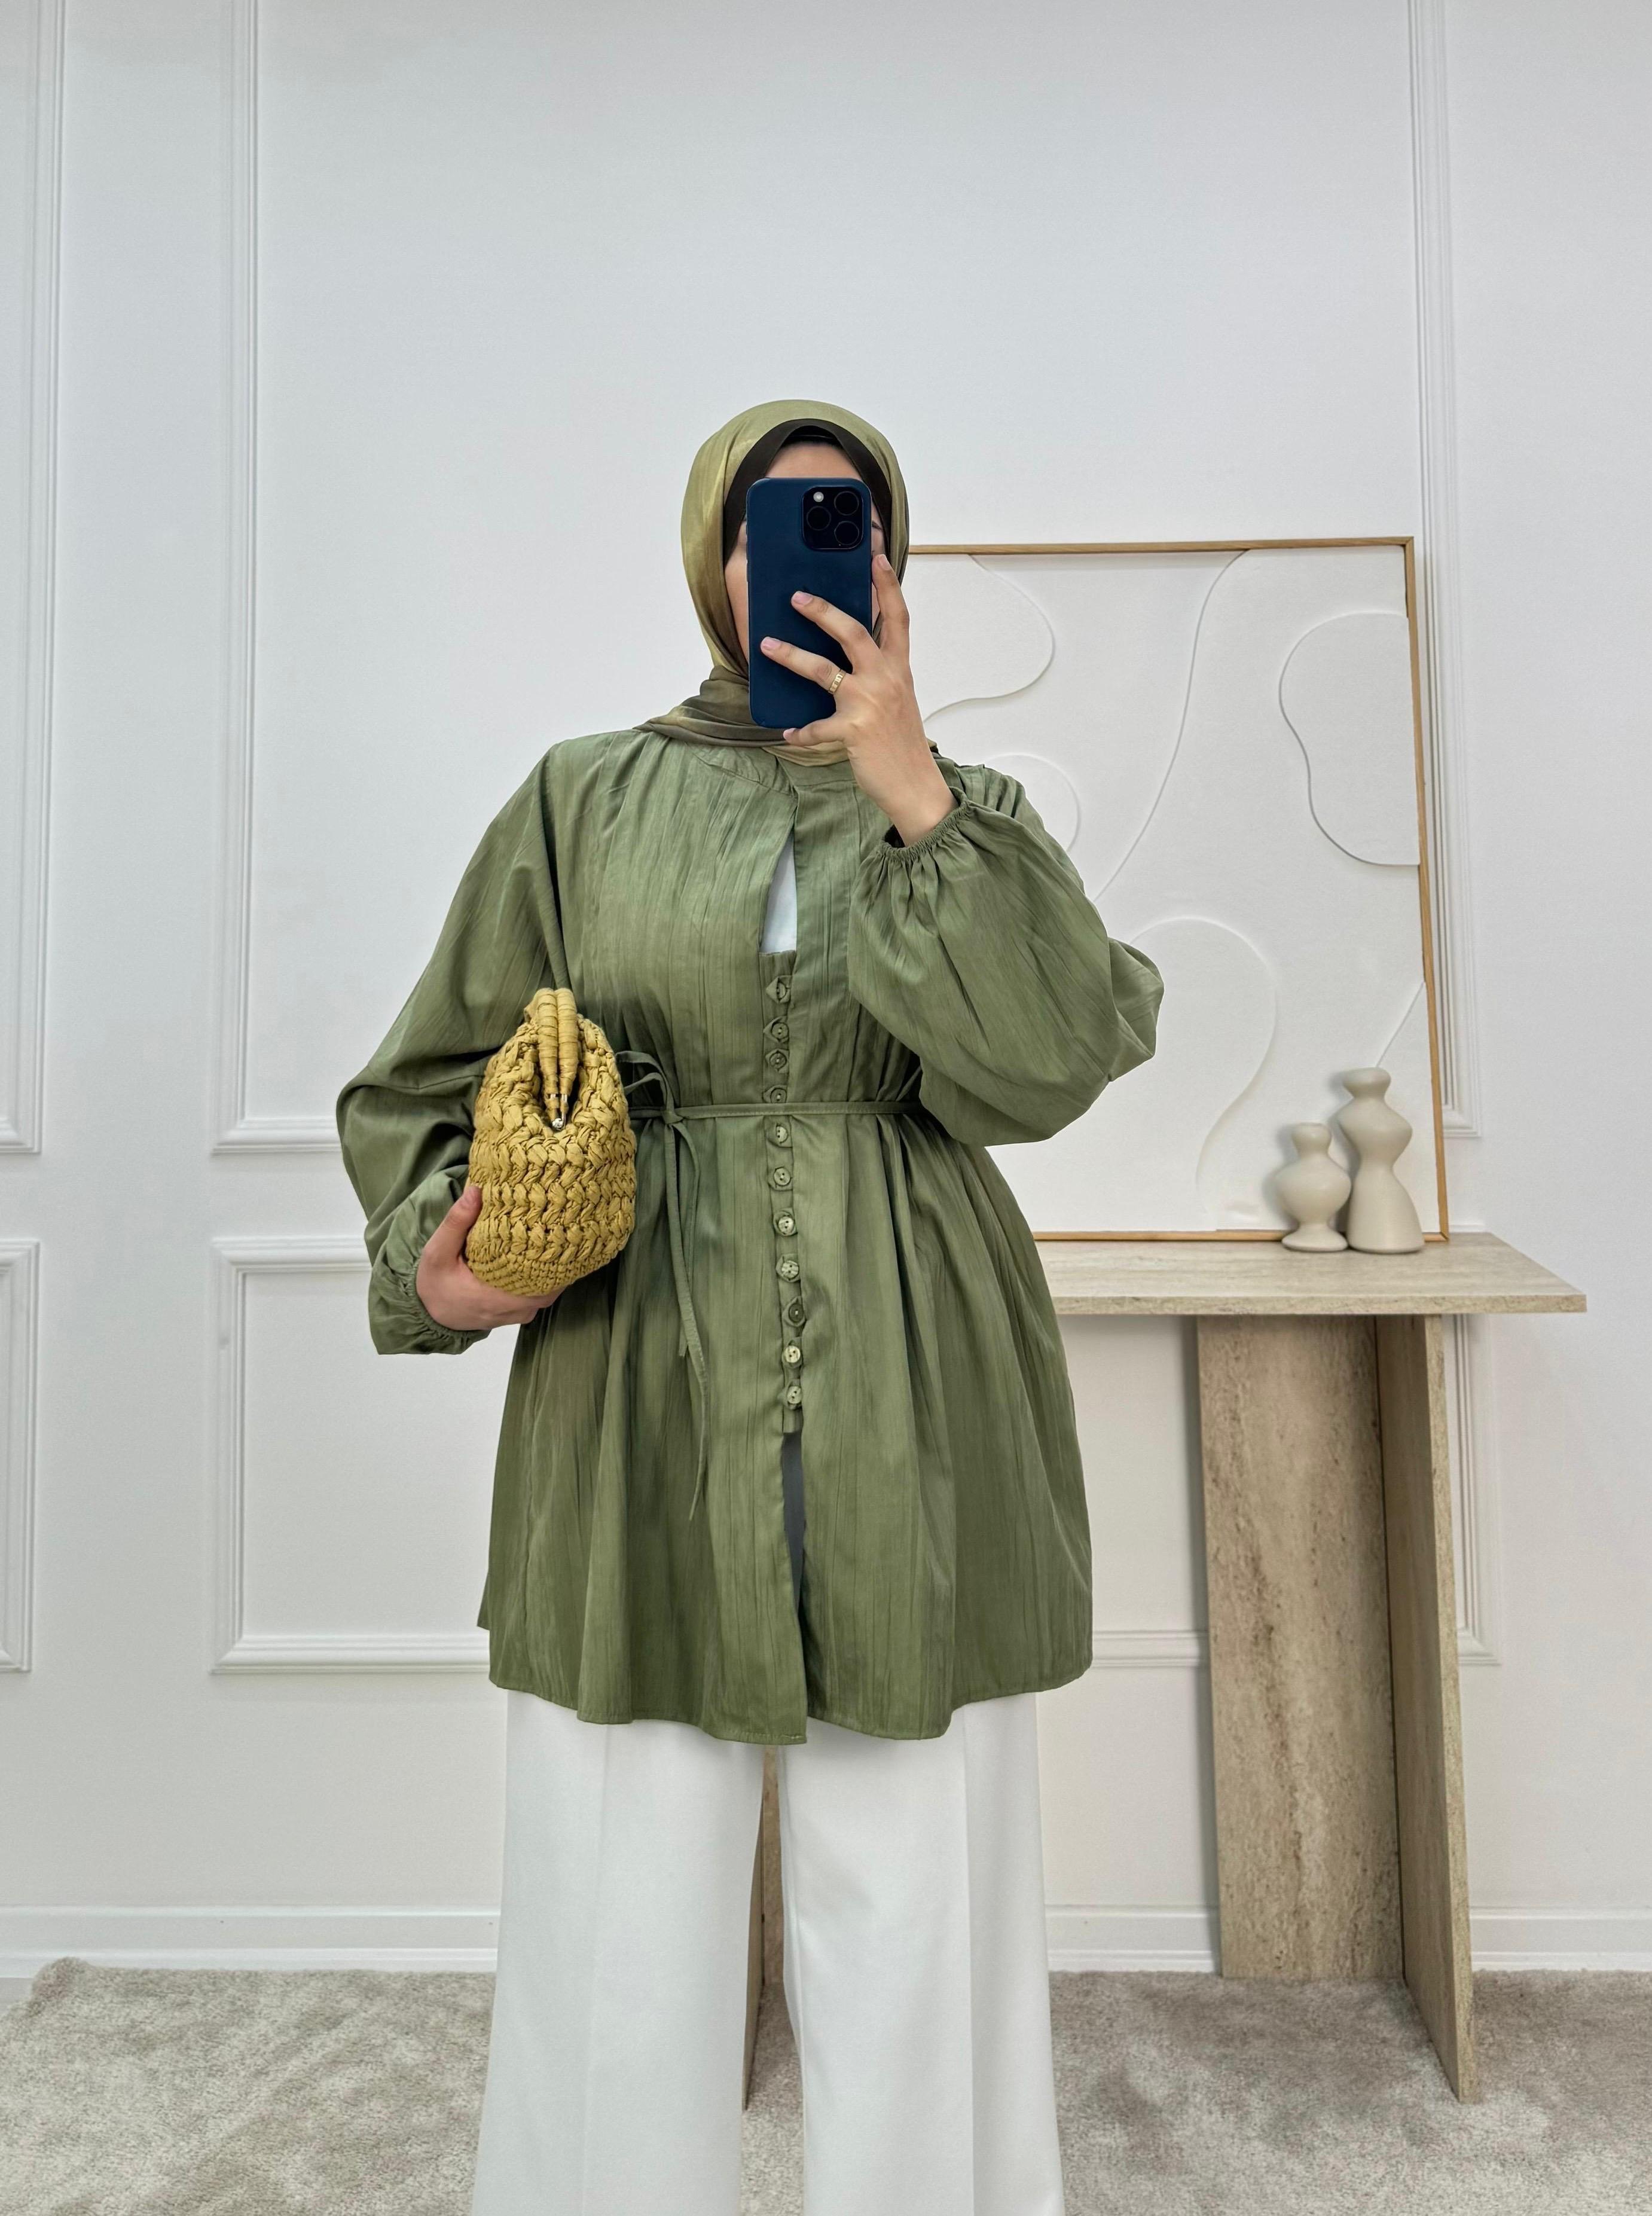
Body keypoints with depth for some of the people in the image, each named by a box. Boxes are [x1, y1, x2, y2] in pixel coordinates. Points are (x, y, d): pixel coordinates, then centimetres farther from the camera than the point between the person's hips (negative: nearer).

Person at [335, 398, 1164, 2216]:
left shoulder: (973, 808, 10)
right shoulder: (584, 799, 9)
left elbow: (1050, 1063, -8)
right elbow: (423, 1088, 11)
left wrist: (909, 791, -12)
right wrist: (434, 1255, -7)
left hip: (907, 1438, 1)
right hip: (637, 1428, 0)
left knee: (919, 1930, 9)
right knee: (621, 1945, 8)